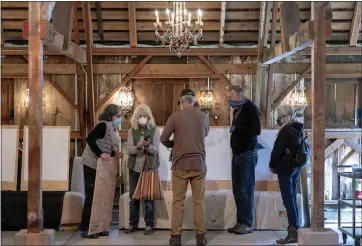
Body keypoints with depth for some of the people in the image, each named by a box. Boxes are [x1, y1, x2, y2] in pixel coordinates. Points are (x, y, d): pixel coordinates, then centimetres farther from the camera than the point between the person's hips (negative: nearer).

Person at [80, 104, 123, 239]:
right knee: (91, 195, -5)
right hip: (92, 164, -9)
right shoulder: (103, 125, -17)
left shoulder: (114, 128, 12)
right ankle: (85, 229, 2)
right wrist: (100, 154, -30)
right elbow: (90, 139, -27)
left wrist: (115, 154, -2)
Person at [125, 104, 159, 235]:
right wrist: (138, 147, -26)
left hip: (149, 167, -3)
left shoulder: (154, 129, -4)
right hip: (134, 167, 3)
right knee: (133, 197, 8)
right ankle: (133, 224, 19)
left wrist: (148, 145, -30)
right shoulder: (132, 131, 2)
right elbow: (128, 149, -6)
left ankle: (149, 225, 11)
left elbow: (156, 149, -9)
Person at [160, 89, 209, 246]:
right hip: (199, 164, 2)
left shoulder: (175, 117, -6)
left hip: (180, 165, -2)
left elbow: (163, 139, -3)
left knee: (178, 201, 6)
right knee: (199, 201, 9)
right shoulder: (203, 116, 1)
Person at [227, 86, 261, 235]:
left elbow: (256, 130, -20)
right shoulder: (237, 110, 12)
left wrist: (236, 129, -16)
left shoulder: (251, 109, -12)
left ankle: (247, 224, 3)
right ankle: (240, 222, 16)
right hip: (237, 154, 8)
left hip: (247, 154, -8)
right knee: (237, 190, 9)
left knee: (246, 190, -4)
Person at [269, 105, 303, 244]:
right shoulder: (298, 129, 11)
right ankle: (295, 229, 16)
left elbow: (278, 150, -16)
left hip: (286, 168, -9)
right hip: (296, 167, 9)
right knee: (292, 198, 13)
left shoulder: (286, 131, -16)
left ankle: (293, 232, -6)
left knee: (288, 200, -6)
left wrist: (272, 165, -2)